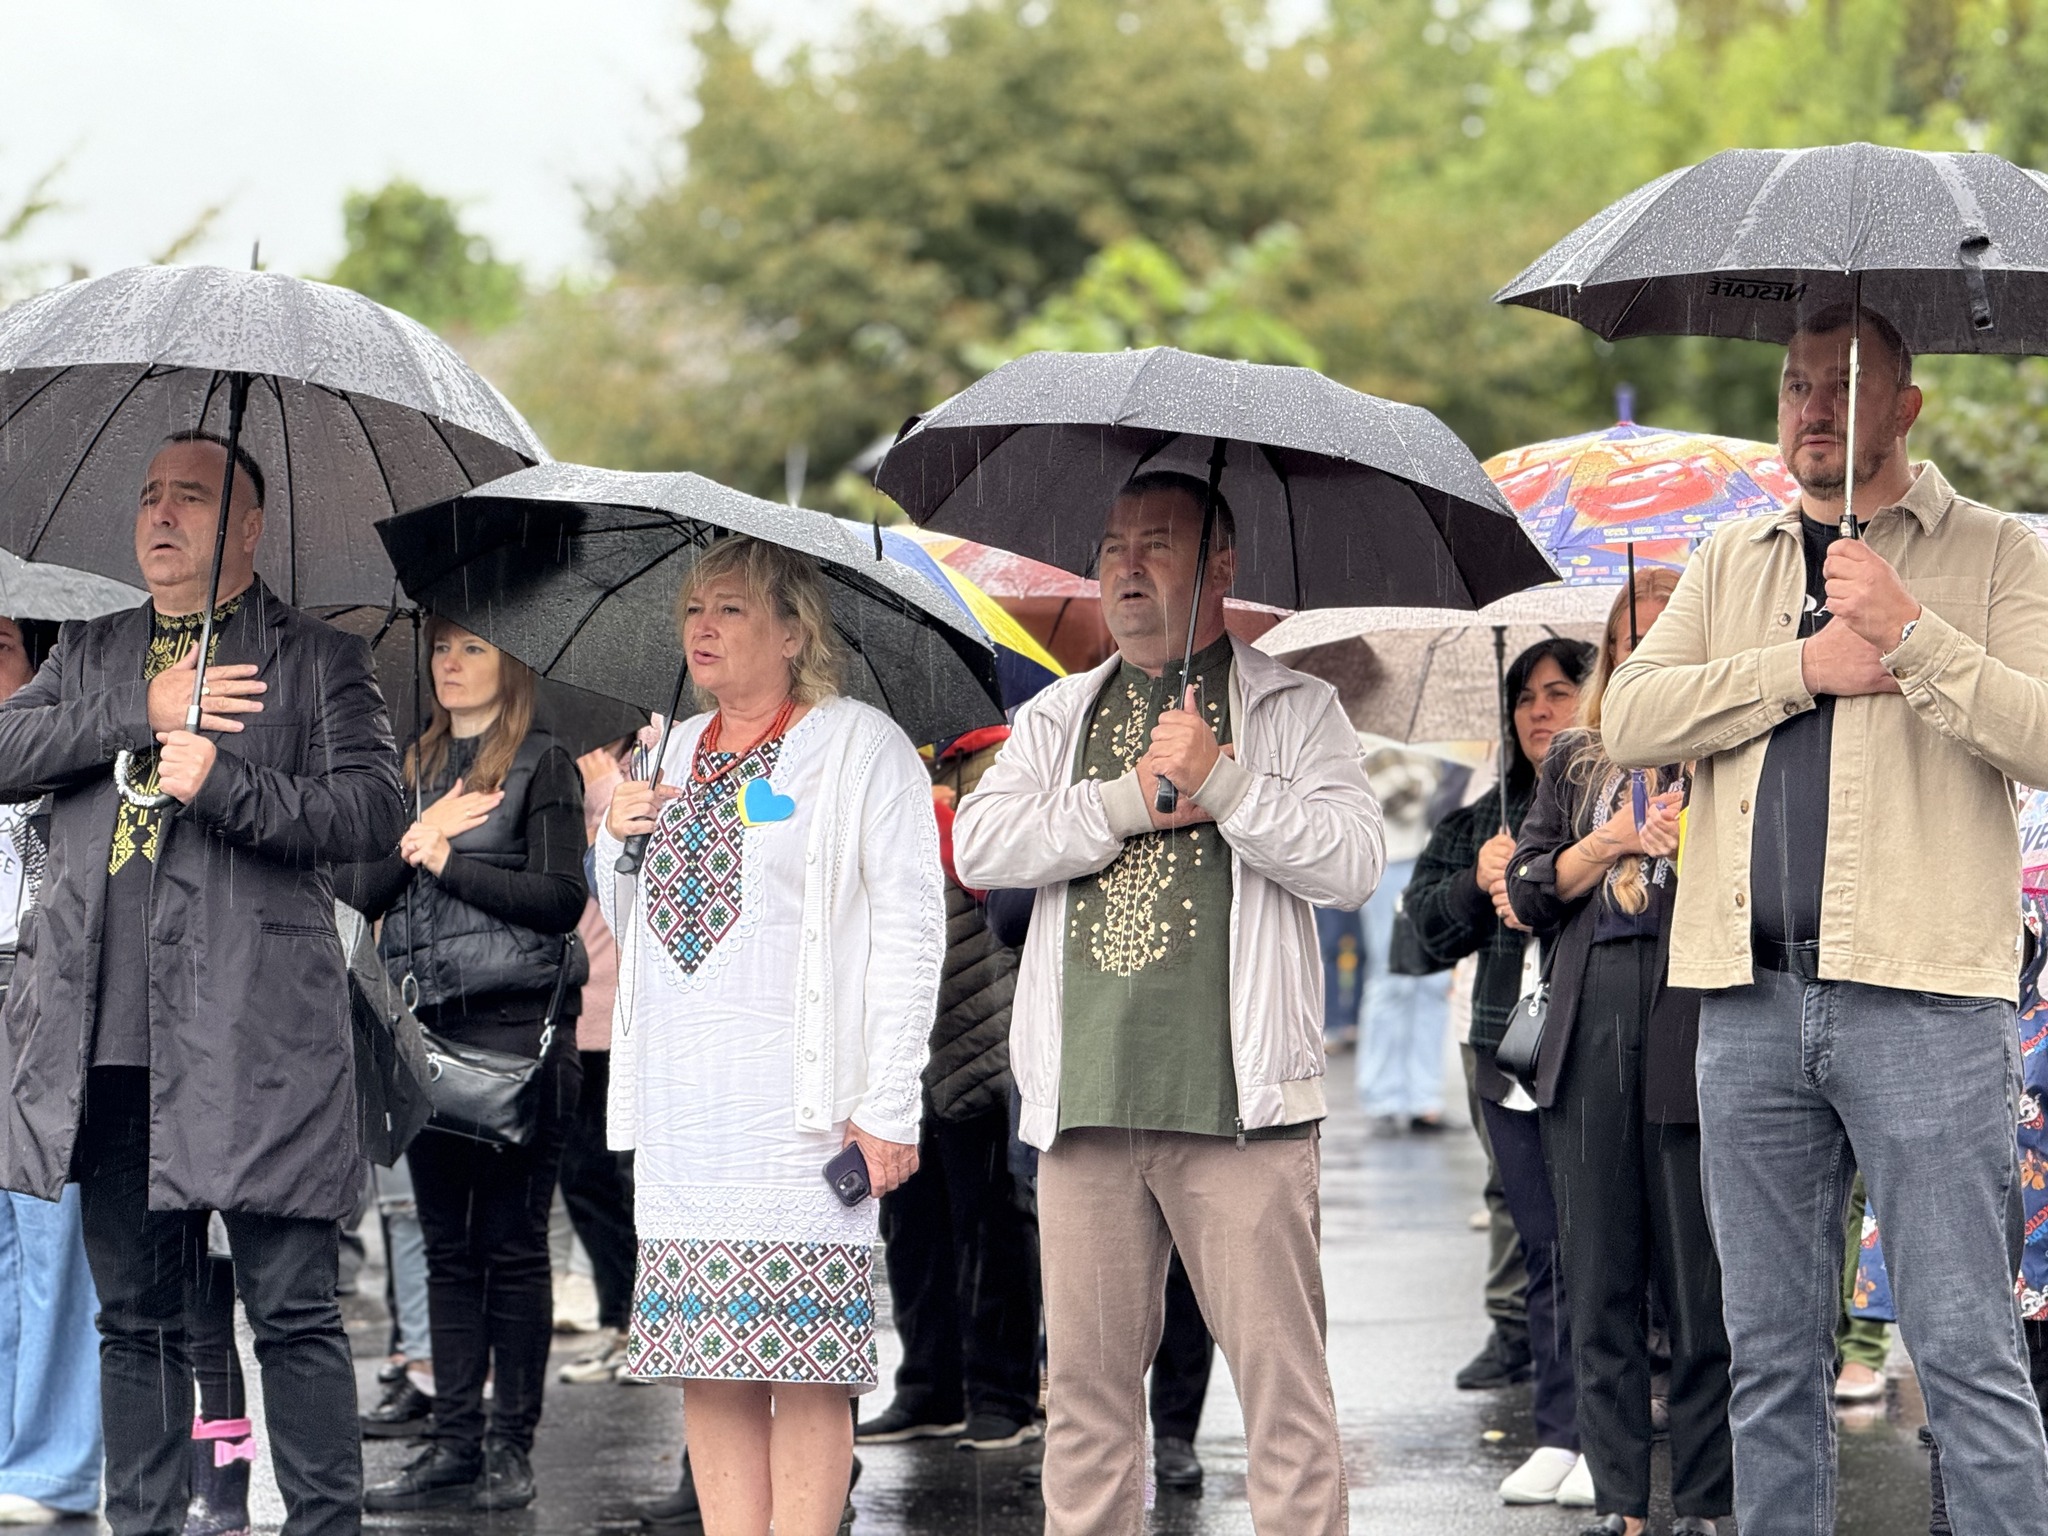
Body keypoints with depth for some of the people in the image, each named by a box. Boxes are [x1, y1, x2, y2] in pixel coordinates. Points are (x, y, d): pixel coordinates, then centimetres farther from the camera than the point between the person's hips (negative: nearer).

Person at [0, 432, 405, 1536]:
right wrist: (142, 714, -6)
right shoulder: (90, 655, 20)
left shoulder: (319, 660, 7)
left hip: (252, 1035, -4)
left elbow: (374, 812, -4)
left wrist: (222, 785, -15)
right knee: (134, 1316, 10)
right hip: (107, 1039, 4)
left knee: (293, 1313, -6)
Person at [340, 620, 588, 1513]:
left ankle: (510, 1447, 1)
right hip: (427, 1029, 6)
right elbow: (356, 895, 10)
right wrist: (416, 838, -6)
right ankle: (454, 1444, 8)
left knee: (511, 1241, -3)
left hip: (514, 1026, -6)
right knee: (447, 1244, 6)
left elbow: (561, 900, -10)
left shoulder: (542, 766, 0)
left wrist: (448, 862, -9)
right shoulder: (413, 768, 17)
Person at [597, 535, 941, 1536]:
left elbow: (909, 929, -5)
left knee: (805, 1356, -8)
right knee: (706, 1360, 3)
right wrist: (617, 843, 8)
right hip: (679, 1106, 6)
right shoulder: (674, 754, 19)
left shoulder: (861, 747, 2)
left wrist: (889, 1105, -12)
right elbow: (633, 924, 30)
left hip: (800, 1106, -6)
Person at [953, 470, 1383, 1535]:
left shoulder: (1294, 709, 8)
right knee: (1085, 1382, 6)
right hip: (1086, 1103, 4)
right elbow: (981, 845, 2)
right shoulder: (1055, 718, 19)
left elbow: (1352, 863, -6)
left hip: (1239, 1100, -3)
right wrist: (1137, 800, -6)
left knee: (1282, 1378, -6)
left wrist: (1218, 781, -13)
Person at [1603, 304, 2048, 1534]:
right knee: (1772, 1352, 9)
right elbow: (1631, 719, 4)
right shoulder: (1734, 564, 18)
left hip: (1922, 995, -4)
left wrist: (1909, 633, -18)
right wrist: (1805, 666, -6)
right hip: (1752, 998, 4)